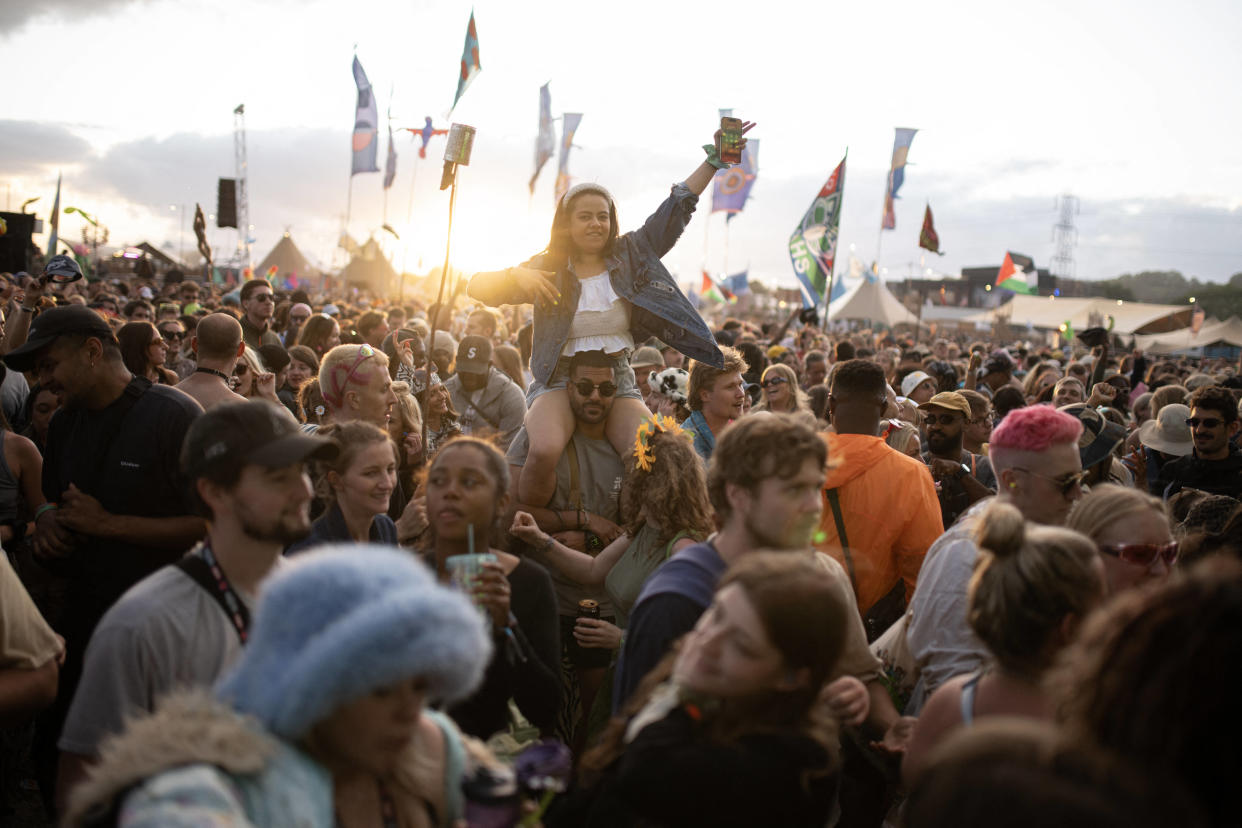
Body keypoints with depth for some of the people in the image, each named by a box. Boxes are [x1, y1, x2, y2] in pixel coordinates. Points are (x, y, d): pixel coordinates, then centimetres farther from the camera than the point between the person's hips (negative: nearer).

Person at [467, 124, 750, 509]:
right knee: (545, 452, -31)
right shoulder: (548, 269, 2)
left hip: (618, 380, 2)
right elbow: (477, 287, 0)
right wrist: (517, 276, -19)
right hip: (560, 380, -2)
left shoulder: (631, 254, 7)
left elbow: (678, 207, 7)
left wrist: (715, 159, 2)